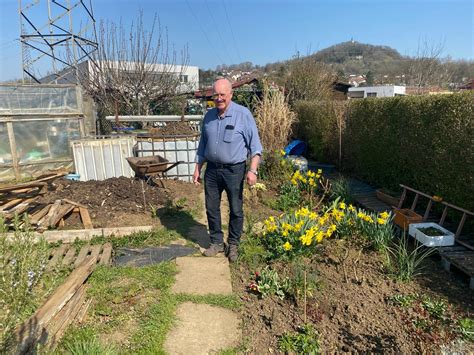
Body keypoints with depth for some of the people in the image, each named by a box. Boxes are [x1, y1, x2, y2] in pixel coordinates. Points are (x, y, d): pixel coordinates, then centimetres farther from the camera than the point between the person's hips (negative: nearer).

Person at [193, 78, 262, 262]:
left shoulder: (243, 114, -9)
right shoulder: (209, 115, 6)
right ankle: (217, 242, 27)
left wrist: (252, 170, -19)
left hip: (234, 170, -4)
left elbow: (255, 145, -10)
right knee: (211, 208, 10)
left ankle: (233, 244, 25)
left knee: (236, 210, 7)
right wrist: (197, 169, 13)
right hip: (212, 169, 5)